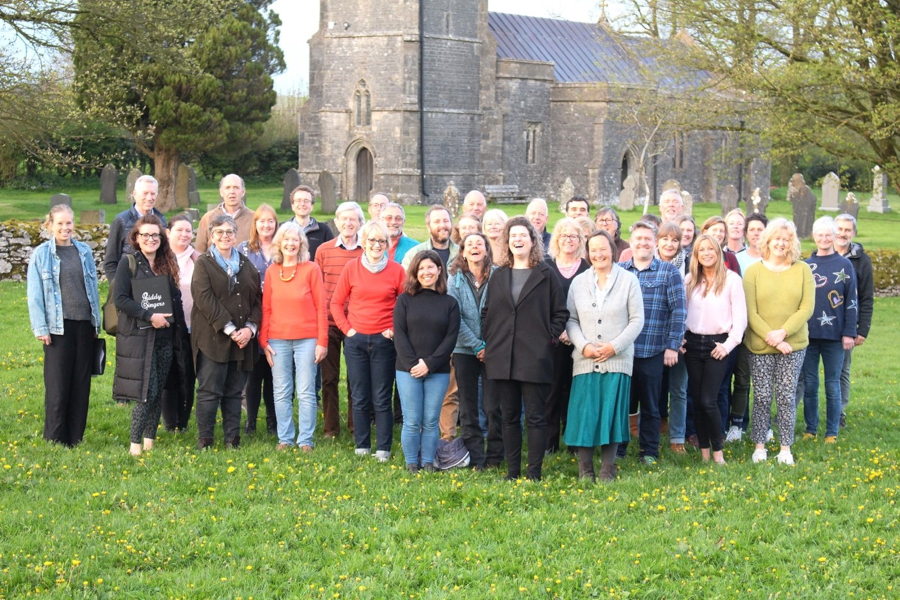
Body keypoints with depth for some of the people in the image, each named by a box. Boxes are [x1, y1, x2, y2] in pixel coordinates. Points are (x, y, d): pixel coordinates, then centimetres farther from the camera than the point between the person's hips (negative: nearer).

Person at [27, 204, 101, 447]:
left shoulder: (84, 251, 10)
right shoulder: (41, 254, 0)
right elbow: (34, 295, -1)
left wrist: (97, 322, 9)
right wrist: (40, 328, -7)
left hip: (84, 324, 4)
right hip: (58, 326, -3)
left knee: (81, 381, 6)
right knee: (57, 383, -1)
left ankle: (76, 436, 14)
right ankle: (55, 437, 8)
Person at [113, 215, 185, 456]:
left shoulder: (167, 265, 12)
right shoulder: (128, 263, -3)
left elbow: (176, 300, 16)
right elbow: (120, 299, -11)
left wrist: (179, 328, 9)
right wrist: (149, 316, -17)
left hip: (164, 337, 5)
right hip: (138, 336, -5)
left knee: (158, 392, 7)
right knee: (145, 392, -10)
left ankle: (150, 441, 16)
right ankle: (136, 444, -2)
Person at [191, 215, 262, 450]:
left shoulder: (246, 264, 15)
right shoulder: (203, 263, 0)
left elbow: (257, 299, 11)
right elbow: (205, 299, -11)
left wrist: (251, 327, -5)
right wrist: (230, 329, -16)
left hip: (243, 339, 4)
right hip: (212, 338, -4)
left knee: (234, 392, 8)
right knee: (209, 391, -4)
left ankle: (233, 439, 13)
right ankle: (204, 440, 2)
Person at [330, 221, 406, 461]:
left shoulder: (396, 270, 0)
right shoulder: (351, 268, 2)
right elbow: (337, 302, 8)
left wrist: (394, 329, -5)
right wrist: (347, 328, 0)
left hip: (384, 341, -1)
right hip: (356, 340, 2)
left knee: (382, 399, 1)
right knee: (359, 398, 7)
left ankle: (383, 449, 8)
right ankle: (362, 446, 17)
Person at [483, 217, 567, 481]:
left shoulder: (546, 275, 2)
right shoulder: (499, 276, 13)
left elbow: (560, 313, 4)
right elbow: (488, 312, 17)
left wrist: (550, 338, -6)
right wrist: (489, 341, 7)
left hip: (535, 358, -4)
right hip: (502, 358, 4)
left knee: (535, 417, -1)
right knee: (509, 417, 9)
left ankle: (534, 472, 3)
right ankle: (512, 471, 15)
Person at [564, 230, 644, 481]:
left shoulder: (628, 280, 3)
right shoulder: (579, 282, 10)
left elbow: (637, 320, 0)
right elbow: (571, 319, 7)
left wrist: (614, 346, -10)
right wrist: (584, 346, -9)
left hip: (617, 361, -2)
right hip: (585, 361, 2)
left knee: (612, 414, -1)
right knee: (584, 414, -1)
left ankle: (607, 472, 7)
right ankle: (585, 472, 6)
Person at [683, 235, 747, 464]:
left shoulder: (731, 279, -2)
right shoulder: (690, 280, 10)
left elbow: (740, 316, -4)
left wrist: (729, 344, -10)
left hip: (718, 344, -4)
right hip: (693, 343, 4)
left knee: (708, 401, -12)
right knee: (697, 400, 5)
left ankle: (718, 451, 1)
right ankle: (704, 452, 12)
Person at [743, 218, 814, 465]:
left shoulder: (802, 270, 3)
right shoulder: (753, 271, 0)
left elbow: (807, 308, -3)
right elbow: (750, 312, -5)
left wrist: (782, 333, -14)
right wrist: (770, 337, -14)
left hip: (793, 345, 1)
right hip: (759, 345, -1)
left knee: (786, 397, 3)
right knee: (762, 397, 2)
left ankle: (786, 448, 12)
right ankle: (759, 446, 14)